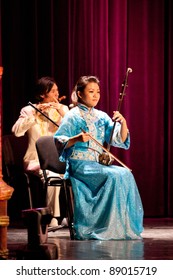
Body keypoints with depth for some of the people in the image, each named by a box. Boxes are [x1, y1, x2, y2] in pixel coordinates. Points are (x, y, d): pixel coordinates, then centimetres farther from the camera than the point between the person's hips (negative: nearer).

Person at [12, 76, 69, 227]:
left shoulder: (63, 108, 14)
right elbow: (16, 131, -11)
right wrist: (35, 114, -15)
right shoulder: (29, 110, 5)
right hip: (37, 160, -3)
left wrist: (62, 113, -13)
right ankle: (53, 218, -29)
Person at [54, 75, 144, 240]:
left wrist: (123, 123, -9)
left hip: (99, 164, 6)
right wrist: (76, 139, -23)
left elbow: (120, 140, 9)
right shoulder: (73, 116, 0)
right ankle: (108, 228, -25)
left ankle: (125, 227, -21)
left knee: (126, 174, -22)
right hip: (79, 164, -6)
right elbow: (59, 141, -6)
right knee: (114, 176, -29)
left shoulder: (101, 117, 15)